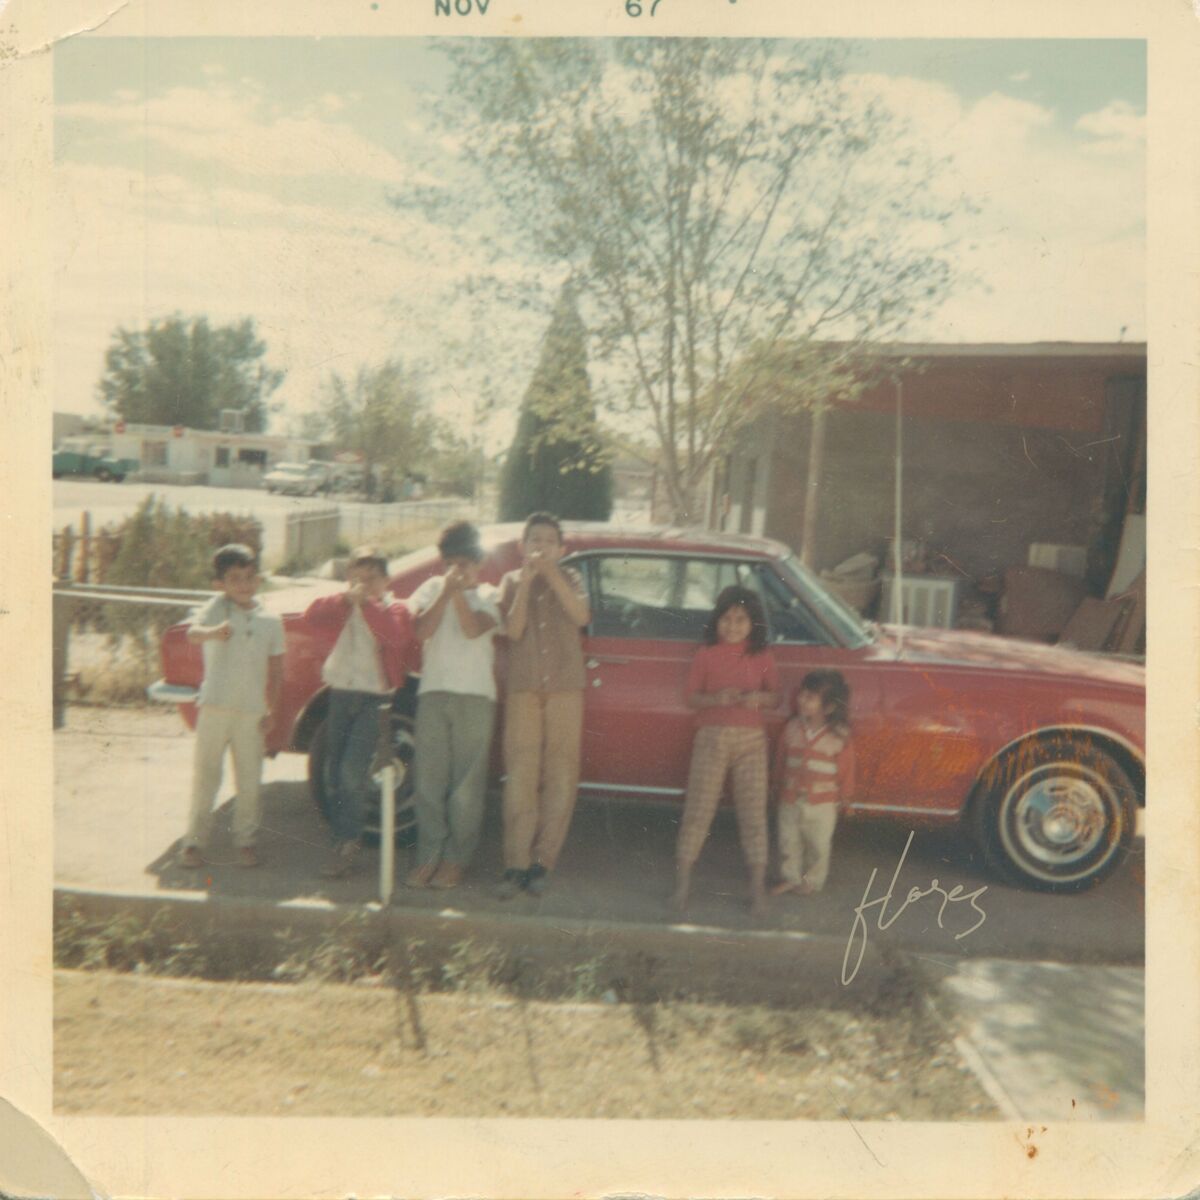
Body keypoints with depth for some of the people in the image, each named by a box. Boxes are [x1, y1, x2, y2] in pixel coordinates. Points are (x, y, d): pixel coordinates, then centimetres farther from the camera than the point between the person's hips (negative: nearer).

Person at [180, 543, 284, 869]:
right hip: (215, 706, -2)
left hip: (252, 711, 2)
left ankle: (245, 840, 22)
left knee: (249, 780, 8)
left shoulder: (270, 621, 5)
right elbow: (192, 632, -25)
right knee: (205, 776, 6)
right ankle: (194, 840, 18)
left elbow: (276, 670, 9)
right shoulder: (217, 608, -4)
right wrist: (213, 632, -47)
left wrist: (272, 710, 4)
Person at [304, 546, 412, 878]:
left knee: (352, 770, -14)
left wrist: (368, 602, -20)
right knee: (334, 773, 8)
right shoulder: (343, 609, 13)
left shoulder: (394, 609, 2)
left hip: (375, 698, -5)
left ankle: (348, 844, -3)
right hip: (340, 694, 5)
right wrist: (346, 597, -16)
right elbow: (311, 617, -6)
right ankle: (342, 840, 19)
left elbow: (396, 635, -20)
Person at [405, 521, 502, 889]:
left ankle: (455, 859, 7)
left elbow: (473, 629, -11)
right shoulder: (431, 588, 14)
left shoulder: (488, 595, 9)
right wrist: (447, 590, -6)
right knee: (429, 779, 0)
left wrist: (459, 590, -9)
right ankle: (429, 855, 8)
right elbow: (420, 631, -3)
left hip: (475, 696, -2)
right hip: (433, 693, 2)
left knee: (466, 783, -2)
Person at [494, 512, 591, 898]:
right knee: (521, 775, -7)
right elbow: (513, 630, -4)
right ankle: (516, 865, -4)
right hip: (522, 688, -1)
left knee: (560, 776, -1)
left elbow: (580, 616, -8)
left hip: (565, 686, 1)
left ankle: (542, 863, 6)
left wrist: (552, 574, -12)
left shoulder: (569, 578, 12)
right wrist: (526, 582, -9)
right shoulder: (512, 581, 12)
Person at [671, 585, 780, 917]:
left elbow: (775, 697, 9)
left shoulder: (762, 657, 5)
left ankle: (758, 886, 10)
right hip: (712, 737, -1)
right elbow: (692, 698, 1)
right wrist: (715, 698, -19)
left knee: (754, 812, 3)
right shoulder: (706, 655, 2)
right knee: (698, 809, 1)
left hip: (752, 740, 1)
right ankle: (682, 882, 10)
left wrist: (759, 698, -13)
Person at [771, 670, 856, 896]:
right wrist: (779, 788, 11)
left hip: (822, 803, -3)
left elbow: (846, 768, -3)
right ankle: (790, 877, 29)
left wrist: (845, 796, 2)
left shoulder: (839, 736, -13)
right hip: (790, 800, 3)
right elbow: (781, 759, 6)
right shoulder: (792, 728, -5)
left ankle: (812, 880, 28)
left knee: (818, 844, 10)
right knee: (788, 841, 11)